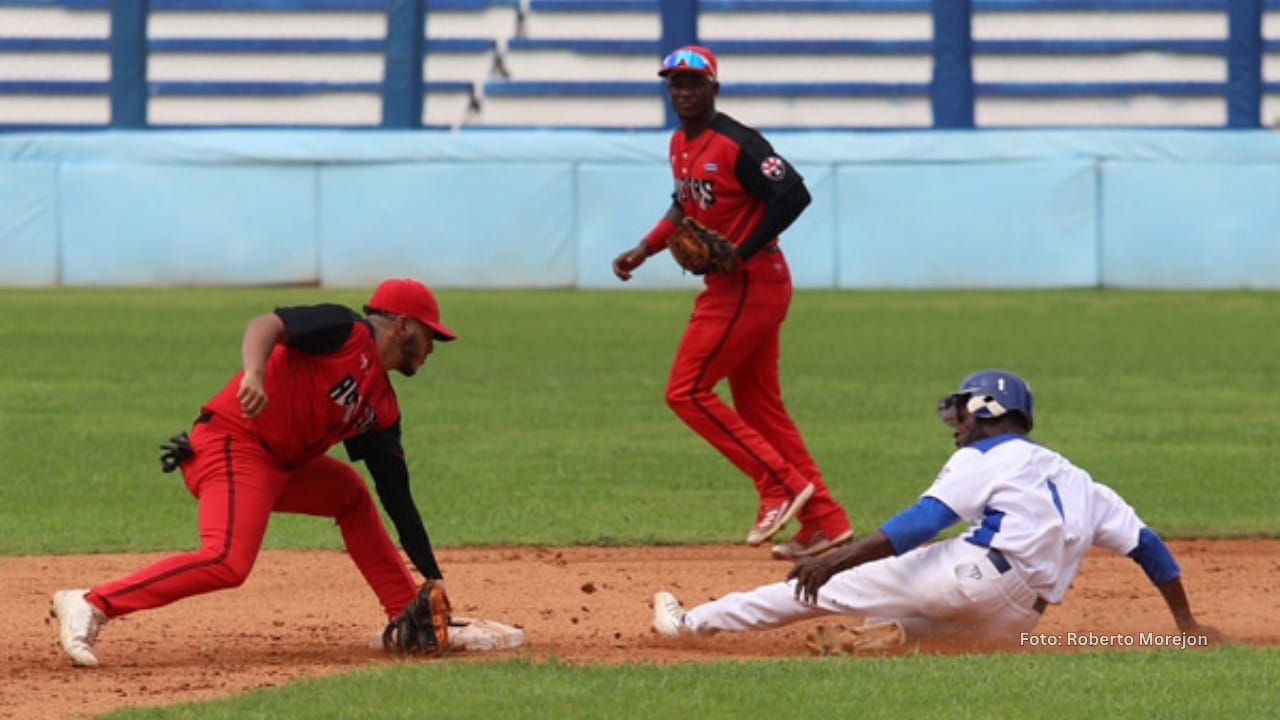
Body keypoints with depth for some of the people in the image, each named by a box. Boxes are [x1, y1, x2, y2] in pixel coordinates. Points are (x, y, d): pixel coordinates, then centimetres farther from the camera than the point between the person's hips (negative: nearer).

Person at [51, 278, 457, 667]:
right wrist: (254, 374, -39)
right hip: (232, 446, -10)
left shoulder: (381, 409, 19)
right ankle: (91, 607, -31)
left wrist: (434, 579, 17)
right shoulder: (344, 331, -4)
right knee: (228, 563, -28)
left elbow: (398, 498, 20)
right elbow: (266, 324, -18)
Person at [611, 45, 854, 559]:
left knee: (687, 392, -10)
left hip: (749, 282, -10)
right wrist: (644, 250, 16)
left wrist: (741, 253, -24)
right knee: (758, 406, 11)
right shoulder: (680, 144, 12)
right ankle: (824, 522, 13)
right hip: (731, 286, 10)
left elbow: (794, 194, -22)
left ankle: (782, 484, -9)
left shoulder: (735, 144, -17)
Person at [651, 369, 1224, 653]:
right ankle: (889, 632, -16)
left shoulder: (985, 458, 7)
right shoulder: (1078, 483, 28)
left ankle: (695, 622, -2)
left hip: (975, 572, -7)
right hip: (1014, 622, 7)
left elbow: (923, 520, -8)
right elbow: (1145, 544, 23)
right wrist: (1187, 626, 27)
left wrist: (839, 560, -13)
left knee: (829, 585, 0)